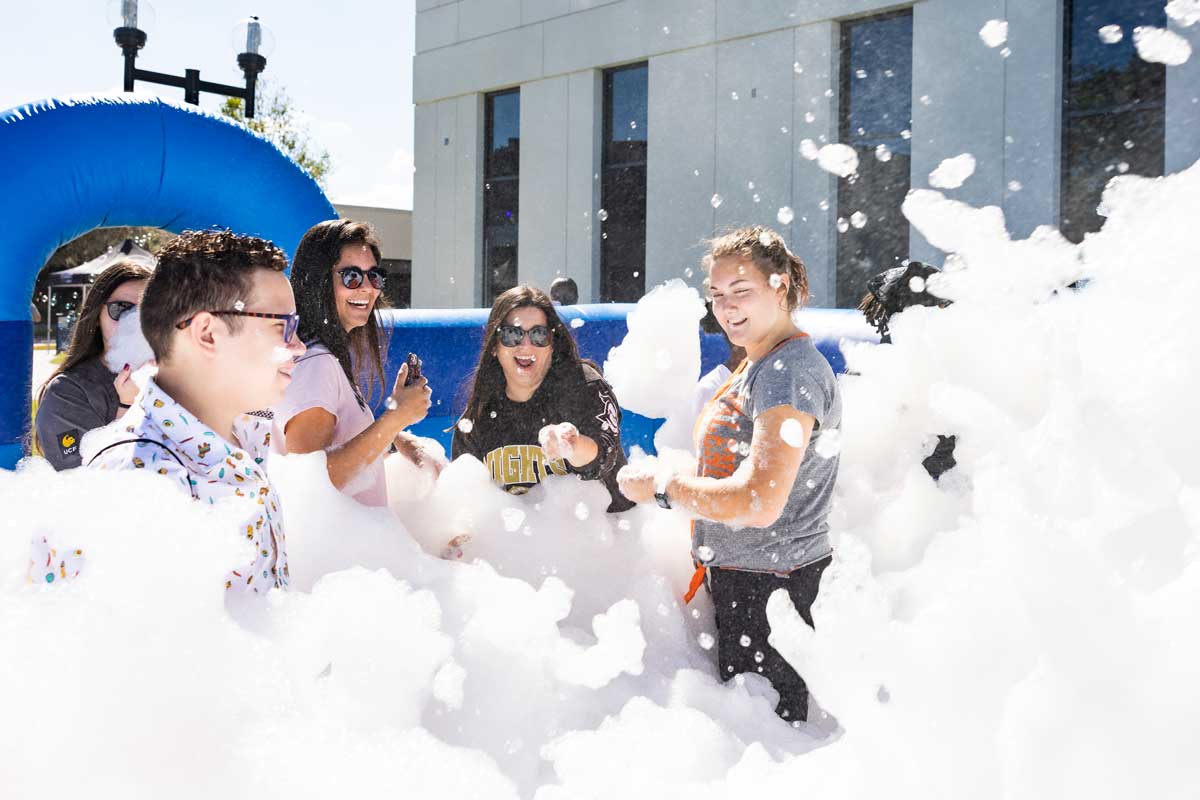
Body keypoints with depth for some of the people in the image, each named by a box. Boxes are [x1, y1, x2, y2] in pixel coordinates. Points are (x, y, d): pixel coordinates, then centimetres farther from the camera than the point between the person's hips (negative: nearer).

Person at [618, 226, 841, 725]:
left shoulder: (791, 370, -19)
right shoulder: (756, 365, 13)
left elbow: (760, 502, -27)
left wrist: (658, 487, -17)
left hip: (770, 586, -10)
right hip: (736, 573, 10)